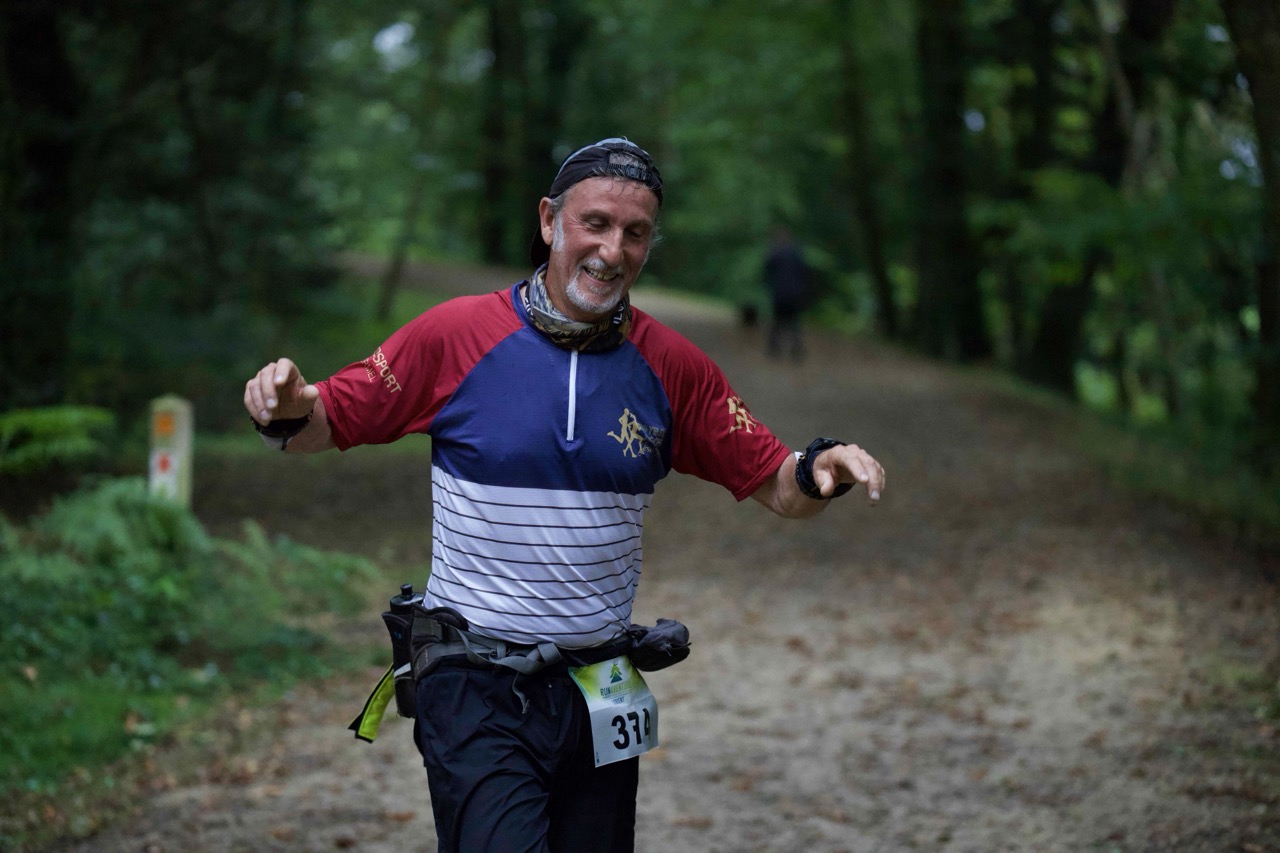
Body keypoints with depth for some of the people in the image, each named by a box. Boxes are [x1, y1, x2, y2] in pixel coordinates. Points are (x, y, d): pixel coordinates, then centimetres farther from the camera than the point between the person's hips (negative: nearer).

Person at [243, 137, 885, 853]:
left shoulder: (671, 366, 3)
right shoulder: (455, 335, -5)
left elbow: (776, 486, 5)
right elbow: (328, 425, 1)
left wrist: (819, 470, -17)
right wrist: (287, 412, -22)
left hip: (600, 693, 4)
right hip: (478, 693, -4)